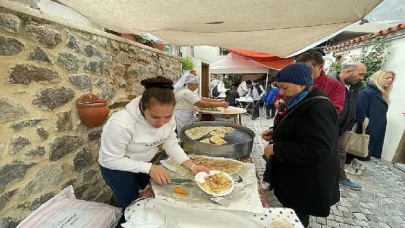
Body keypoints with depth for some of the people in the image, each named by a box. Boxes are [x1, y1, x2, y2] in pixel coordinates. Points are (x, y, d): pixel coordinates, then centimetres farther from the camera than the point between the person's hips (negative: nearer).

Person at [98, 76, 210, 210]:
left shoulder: (167, 117, -21)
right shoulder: (121, 124, -37)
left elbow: (171, 145, -13)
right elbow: (112, 160, -26)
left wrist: (192, 166, -25)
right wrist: (149, 168, -32)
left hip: (144, 162, 5)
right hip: (116, 167, -5)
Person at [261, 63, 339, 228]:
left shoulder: (318, 108, -26)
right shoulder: (300, 102, 5)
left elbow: (318, 150, -33)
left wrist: (276, 148, -28)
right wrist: (275, 132, 2)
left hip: (306, 181, -9)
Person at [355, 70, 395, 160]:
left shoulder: (383, 96, 17)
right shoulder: (367, 92, -12)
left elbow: (381, 116, 18)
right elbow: (359, 112, -21)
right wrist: (364, 127, -19)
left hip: (379, 135, 10)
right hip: (367, 133, -9)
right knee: (362, 158, -1)